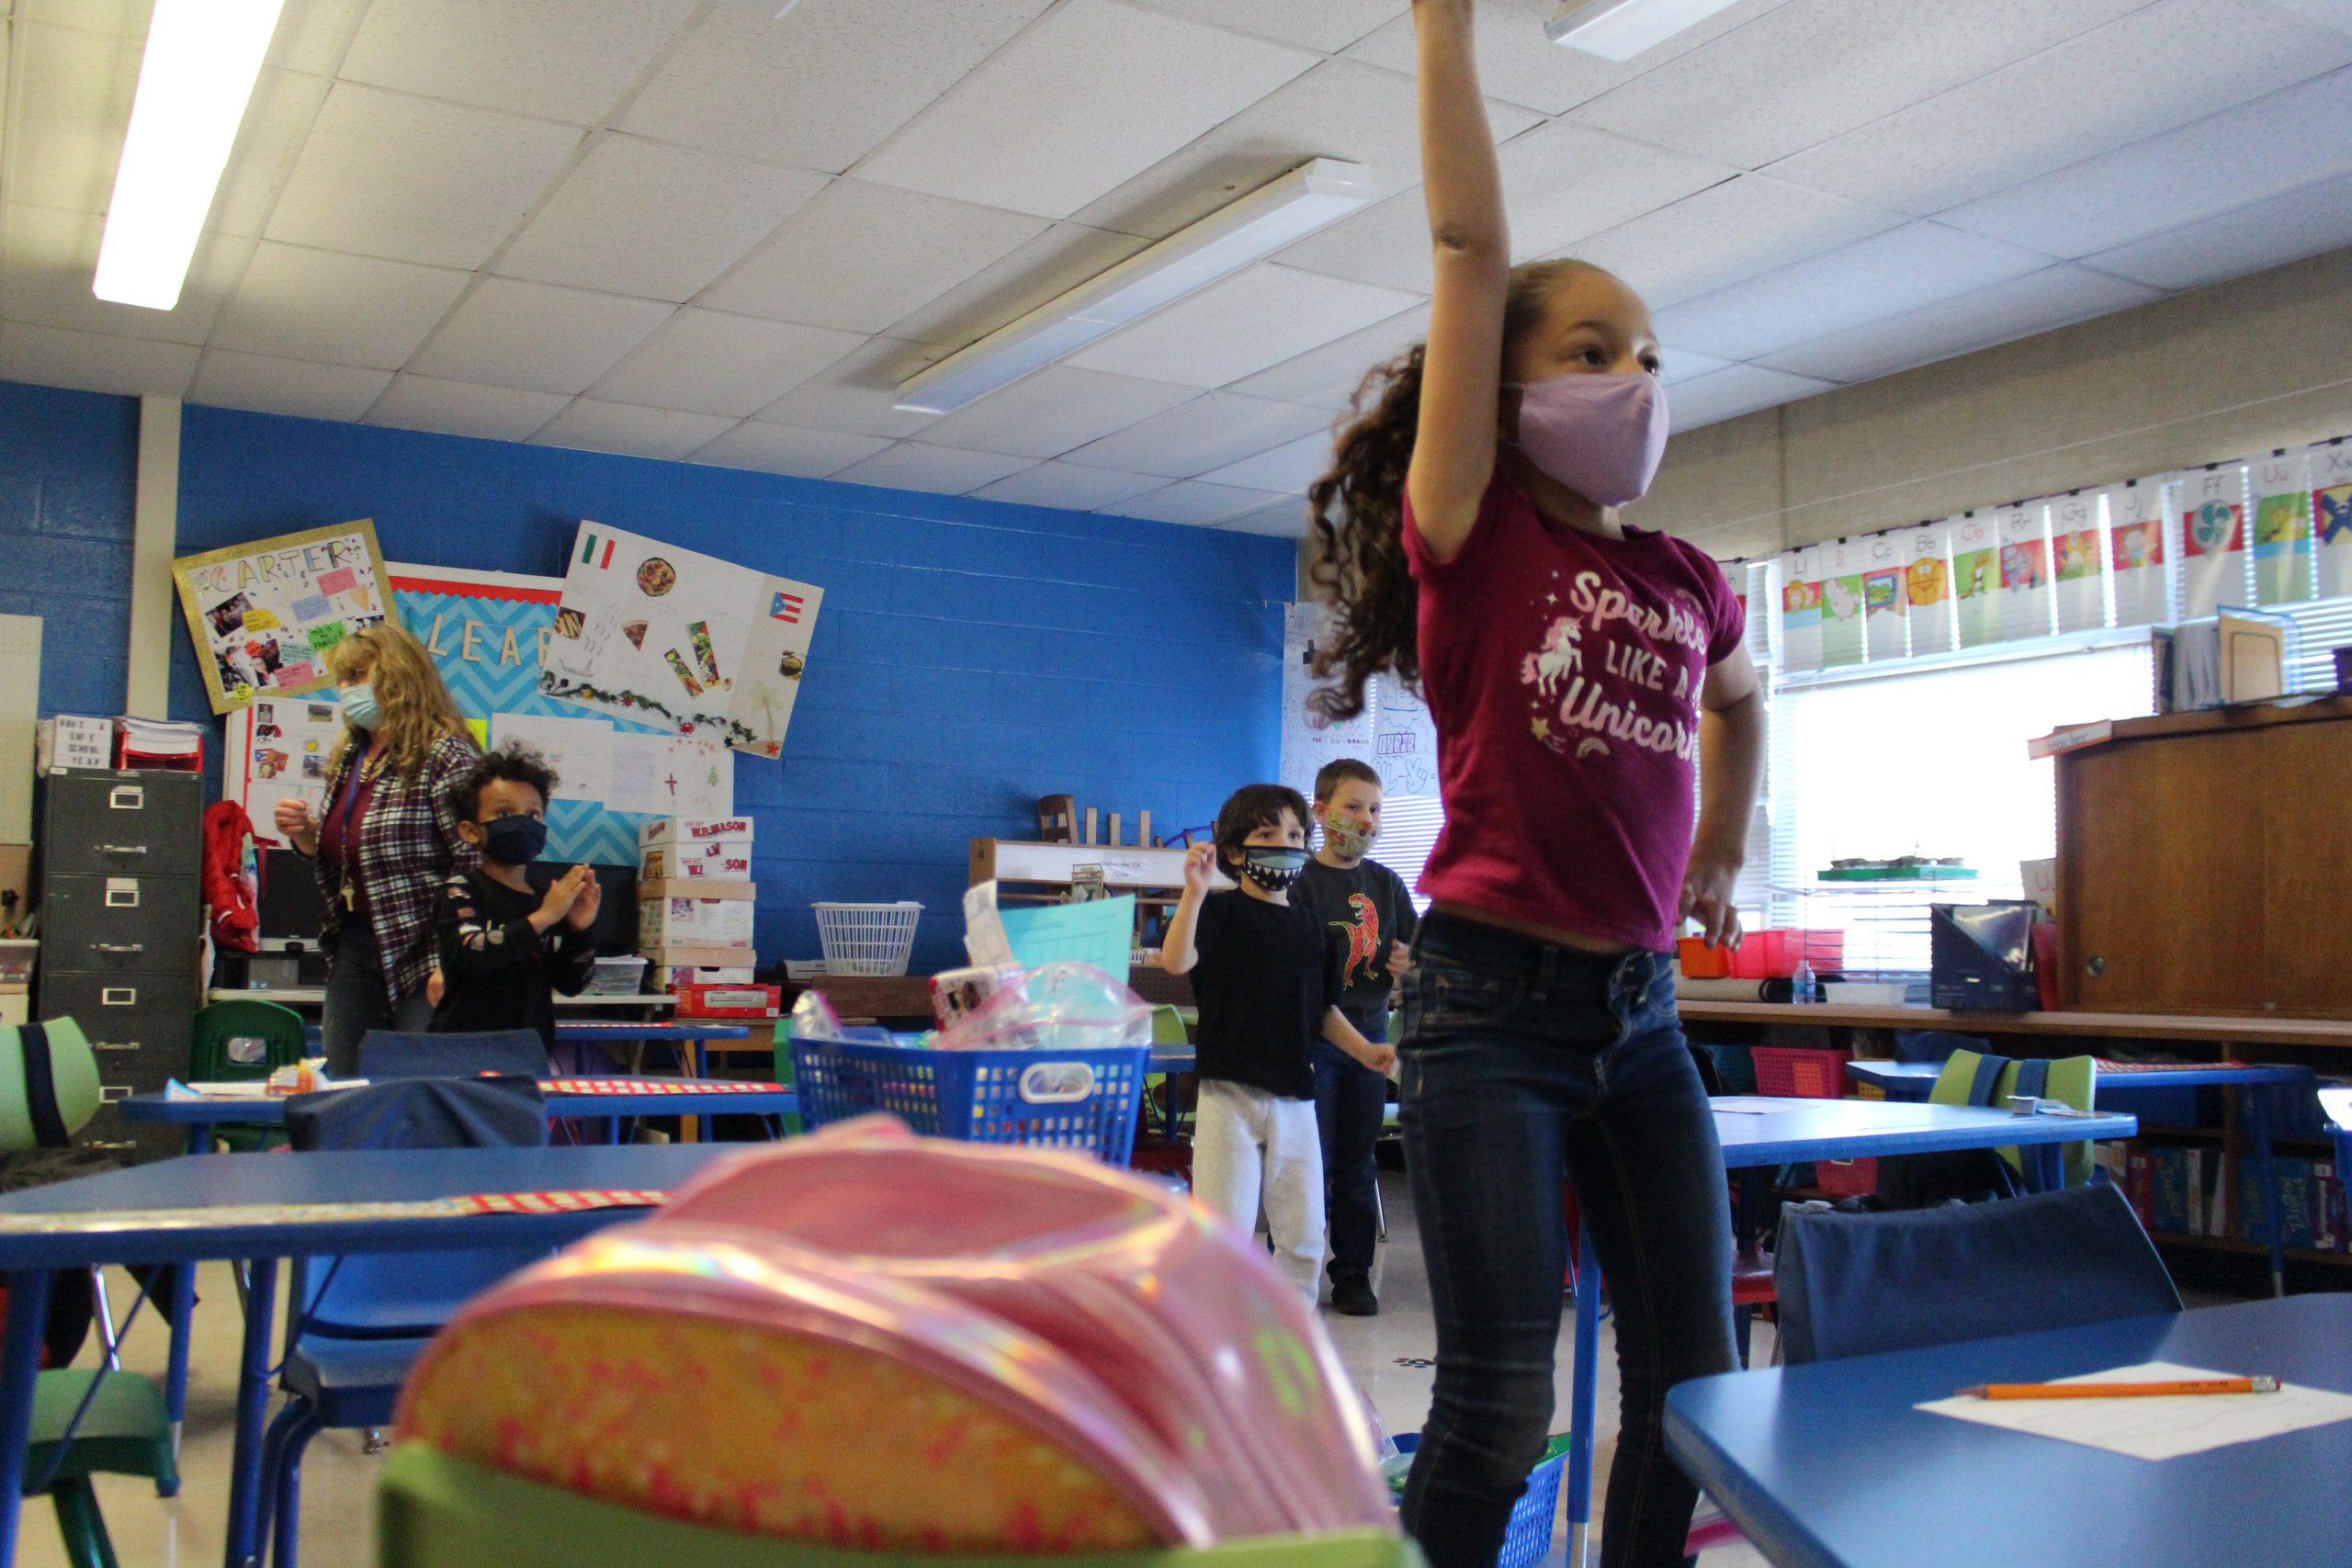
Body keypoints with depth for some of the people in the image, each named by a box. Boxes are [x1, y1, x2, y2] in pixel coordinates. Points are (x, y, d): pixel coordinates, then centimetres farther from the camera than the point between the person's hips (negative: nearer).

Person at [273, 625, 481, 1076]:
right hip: (352, 950, 9)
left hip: (421, 957, -8)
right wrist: (306, 836, 3)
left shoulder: (445, 756, -13)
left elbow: (475, 866, -18)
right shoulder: (349, 758, 14)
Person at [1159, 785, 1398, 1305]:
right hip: (1230, 1092, -5)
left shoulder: (1310, 927, 12)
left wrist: (1363, 1050, 5)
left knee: (1304, 1235, 11)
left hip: (1295, 1099, 6)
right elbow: (1175, 961, -23)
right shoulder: (1222, 911, -5)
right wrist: (1195, 890, -32)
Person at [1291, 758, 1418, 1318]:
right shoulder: (1302, 882, -7)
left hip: (1369, 1034, 5)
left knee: (1358, 1164, 11)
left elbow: (1414, 949, 17)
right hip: (1311, 1035, -5)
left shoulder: (1386, 883, 10)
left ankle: (1354, 1273, 20)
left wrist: (1409, 963, -6)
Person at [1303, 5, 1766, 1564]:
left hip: (1644, 1008, 6)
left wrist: (1721, 861, 30)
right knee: (1501, 1403, -5)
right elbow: (1473, 254, -10)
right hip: (1494, 1001, -6)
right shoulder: (1472, 540, -5)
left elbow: (1739, 703, 34)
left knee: (1694, 1384, 9)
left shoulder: (1682, 582, 9)